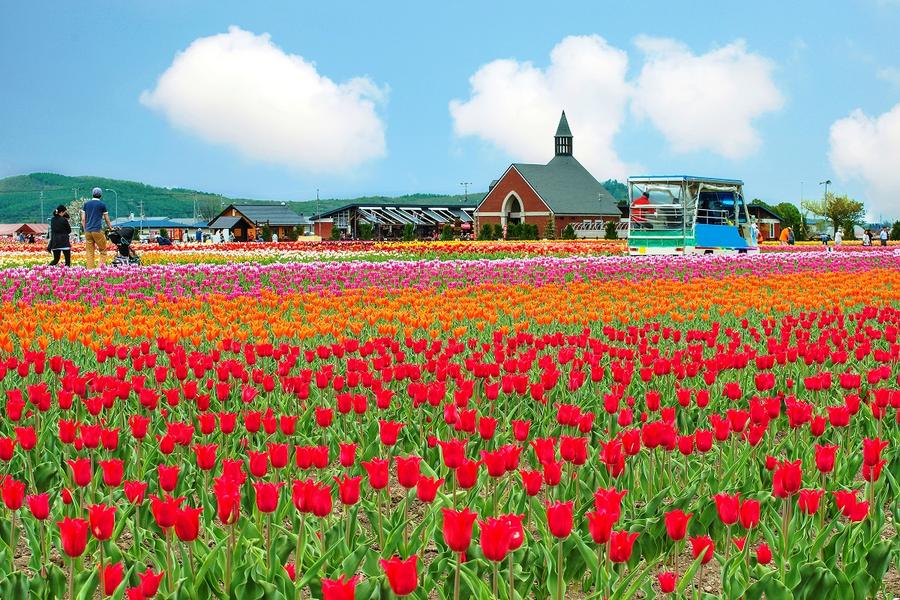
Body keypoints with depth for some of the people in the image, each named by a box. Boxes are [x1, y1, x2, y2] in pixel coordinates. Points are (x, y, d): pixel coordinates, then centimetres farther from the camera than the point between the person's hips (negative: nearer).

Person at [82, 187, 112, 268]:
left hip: (88, 231, 4)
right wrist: (110, 227, 26)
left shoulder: (86, 204, 11)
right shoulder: (102, 205, 1)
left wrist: (85, 230, 17)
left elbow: (83, 219, 9)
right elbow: (107, 219, 9)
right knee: (103, 252, 4)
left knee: (89, 253, 5)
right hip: (97, 230, -4)